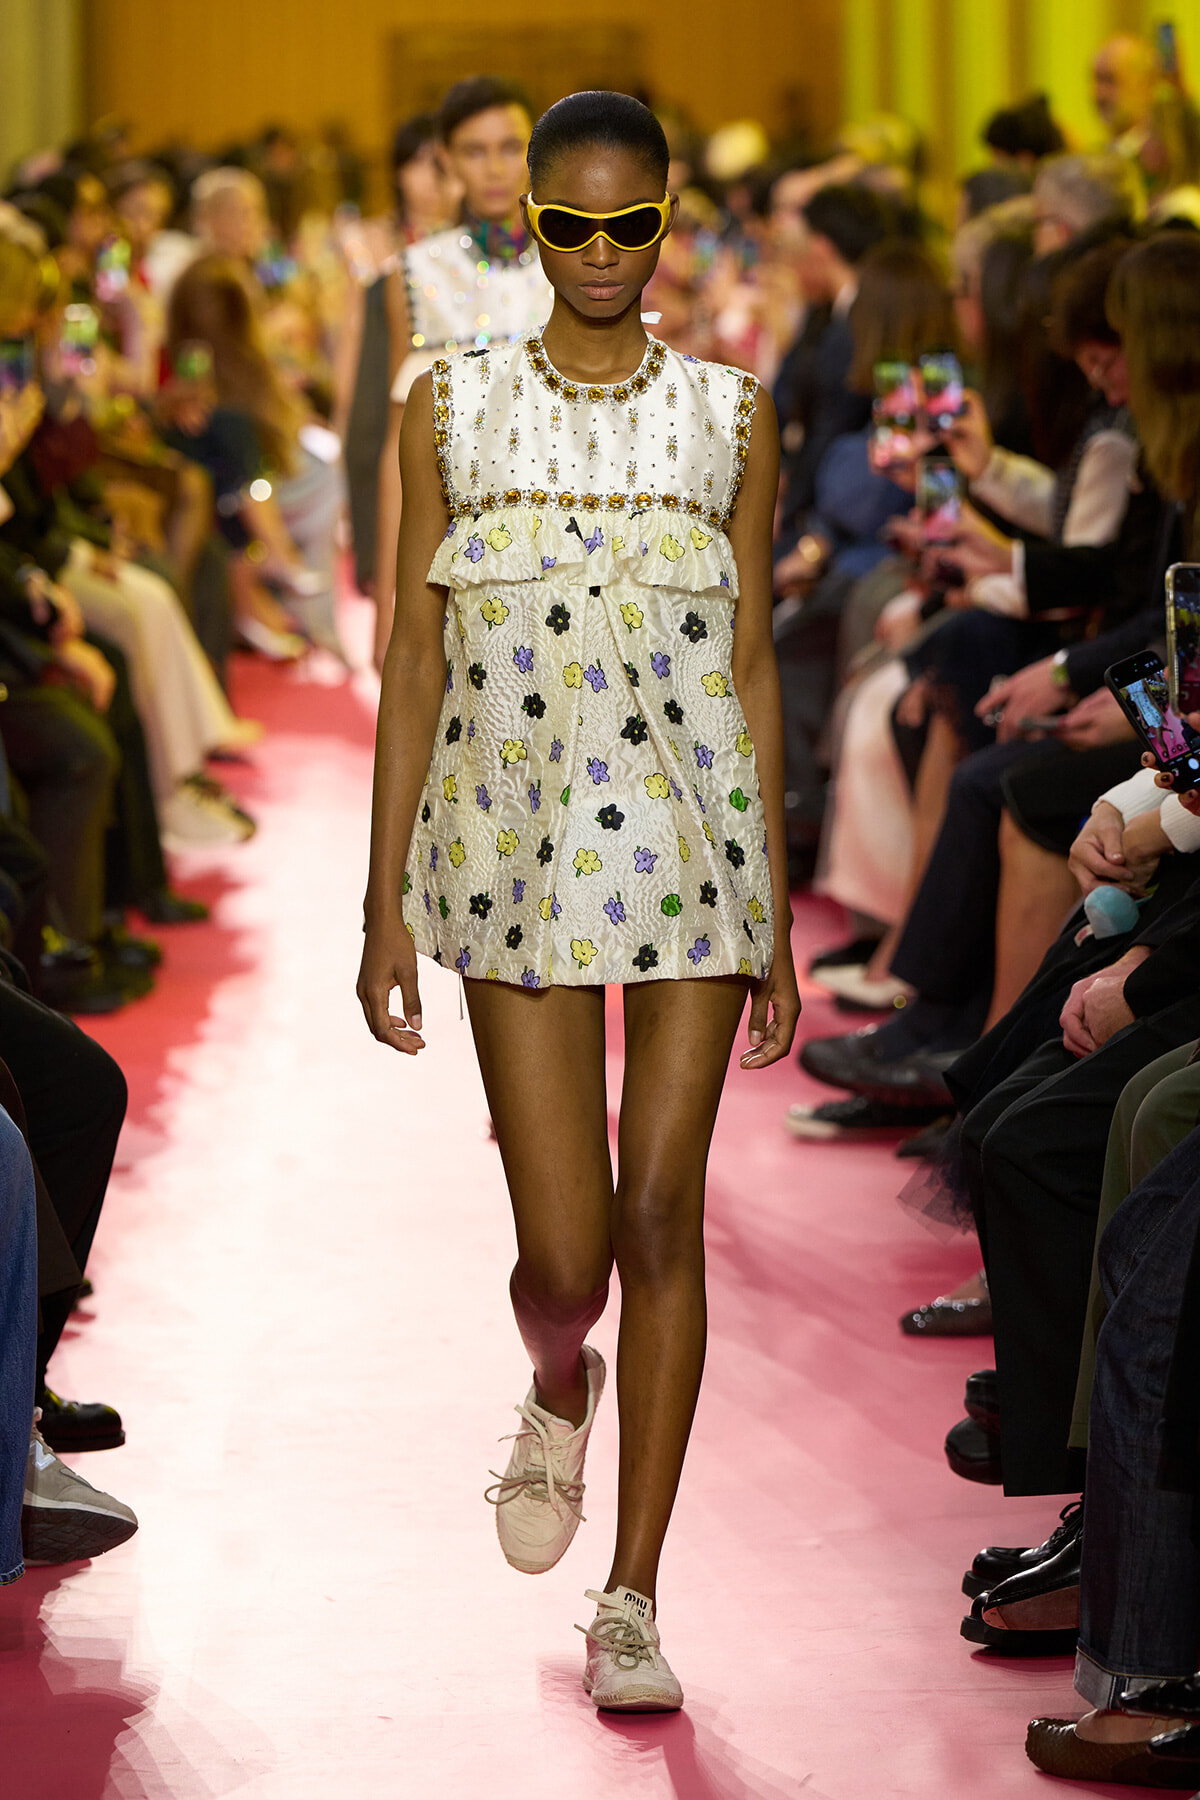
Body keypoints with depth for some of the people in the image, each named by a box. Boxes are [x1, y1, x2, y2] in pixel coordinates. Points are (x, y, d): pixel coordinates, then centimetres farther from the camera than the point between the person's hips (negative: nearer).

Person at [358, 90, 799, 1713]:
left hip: (693, 847, 1)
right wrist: (386, 902, -1)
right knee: (562, 1253, -4)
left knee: (661, 1221, -2)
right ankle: (559, 1392, 35)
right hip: (517, 844, 0)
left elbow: (755, 668, 8)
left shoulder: (731, 419, 5)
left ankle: (631, 1602, 9)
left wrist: (780, 915, 6)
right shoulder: (452, 412, 4)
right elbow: (415, 662, 4)